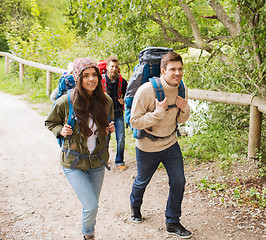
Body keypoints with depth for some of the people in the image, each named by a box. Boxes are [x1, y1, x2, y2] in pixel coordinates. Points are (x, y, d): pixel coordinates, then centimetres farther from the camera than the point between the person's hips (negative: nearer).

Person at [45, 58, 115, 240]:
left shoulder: (106, 101, -5)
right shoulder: (65, 102, -16)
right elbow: (50, 122, 2)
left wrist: (110, 128, -6)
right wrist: (61, 131, -17)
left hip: (98, 162, 4)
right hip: (74, 163, -3)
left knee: (92, 203, 17)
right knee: (91, 206, -10)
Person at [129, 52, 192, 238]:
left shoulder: (182, 90, -7)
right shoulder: (146, 91, -26)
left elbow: (180, 120, 5)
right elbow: (134, 121, -22)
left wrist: (185, 109, -17)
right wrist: (158, 112, -32)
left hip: (171, 144, 4)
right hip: (147, 147, -4)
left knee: (178, 182, 3)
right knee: (142, 181, 18)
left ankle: (173, 222, 22)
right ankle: (135, 205, 52)